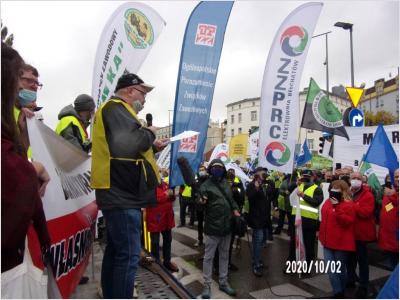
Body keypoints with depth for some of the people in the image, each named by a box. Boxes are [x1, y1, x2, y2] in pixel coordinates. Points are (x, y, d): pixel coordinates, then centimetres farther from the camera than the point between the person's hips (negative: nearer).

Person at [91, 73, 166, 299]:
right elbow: (128, 145, -28)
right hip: (122, 196, -11)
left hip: (118, 194, 11)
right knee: (128, 255, -5)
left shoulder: (115, 110, 22)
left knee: (115, 251, 18)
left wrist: (152, 145, 19)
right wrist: (149, 133, -10)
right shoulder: (116, 108, -11)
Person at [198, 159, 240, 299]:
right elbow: (200, 206, -13)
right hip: (212, 226, -6)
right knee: (208, 257, 5)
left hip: (227, 226, 6)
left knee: (224, 256, 17)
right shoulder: (206, 185, -10)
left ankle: (223, 282, 31)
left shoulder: (226, 183, 8)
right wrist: (201, 202, -36)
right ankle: (207, 285, 18)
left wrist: (235, 209, 3)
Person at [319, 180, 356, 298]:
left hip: (341, 242, -6)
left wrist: (337, 208, -30)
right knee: (330, 268, 0)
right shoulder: (328, 202, 10)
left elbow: (347, 222, -24)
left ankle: (341, 292, 28)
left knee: (340, 269, 9)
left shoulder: (348, 205, -12)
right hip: (328, 241, 6)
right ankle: (337, 292, 11)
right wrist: (321, 232, 22)